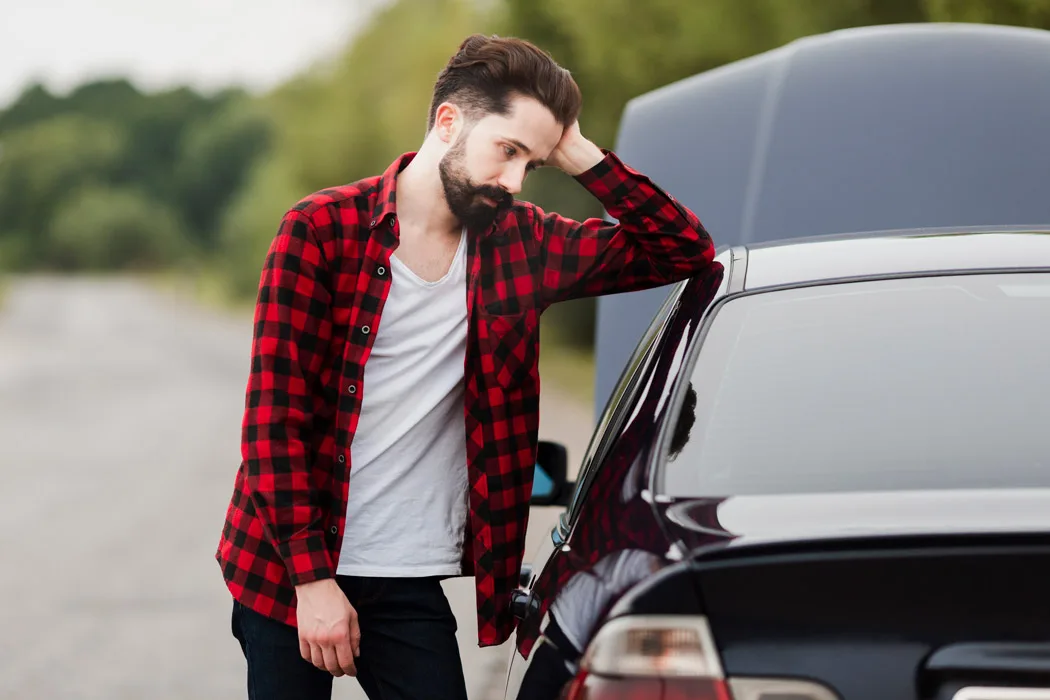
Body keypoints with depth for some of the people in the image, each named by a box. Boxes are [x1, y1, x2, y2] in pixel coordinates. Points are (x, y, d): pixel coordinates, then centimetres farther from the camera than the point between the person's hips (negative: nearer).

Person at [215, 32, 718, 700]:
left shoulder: (519, 244, 4)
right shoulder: (321, 231, -9)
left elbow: (684, 250, 6)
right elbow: (275, 413, -11)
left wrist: (582, 157, -7)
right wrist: (312, 578, -16)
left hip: (412, 585, 3)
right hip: (287, 571, -3)